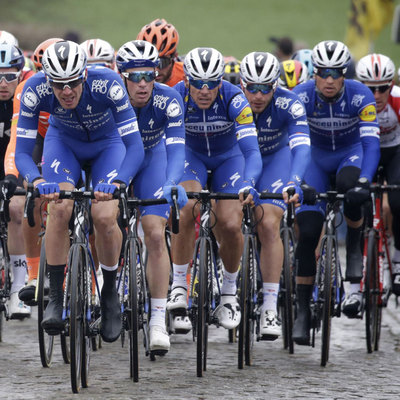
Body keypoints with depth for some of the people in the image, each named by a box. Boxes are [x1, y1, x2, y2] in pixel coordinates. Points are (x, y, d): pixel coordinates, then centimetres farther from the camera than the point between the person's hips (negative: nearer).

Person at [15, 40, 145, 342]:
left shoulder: (107, 84, -37)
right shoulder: (36, 90, -32)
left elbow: (135, 147, -36)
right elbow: (22, 151, -27)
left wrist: (115, 183, -53)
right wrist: (38, 181, -48)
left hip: (107, 144, -1)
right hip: (63, 142, 1)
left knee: (105, 216, -22)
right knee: (60, 208, -26)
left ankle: (110, 294, 3)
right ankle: (55, 297, -14)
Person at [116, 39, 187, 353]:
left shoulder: (168, 100, -31)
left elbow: (177, 148, -38)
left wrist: (171, 184, -55)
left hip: (152, 159, -1)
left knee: (155, 235, -13)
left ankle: (159, 320, -10)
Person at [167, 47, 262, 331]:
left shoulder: (234, 99, -29)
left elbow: (252, 150, -35)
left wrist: (248, 184, -53)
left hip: (228, 158, 0)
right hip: (191, 156, 0)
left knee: (231, 226, -19)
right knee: (186, 207, -30)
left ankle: (229, 291, 7)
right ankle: (179, 286, -18)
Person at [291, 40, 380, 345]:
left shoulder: (360, 96, -25)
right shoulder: (301, 96, -23)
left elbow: (371, 142, -30)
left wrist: (364, 181, -45)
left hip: (351, 153, -1)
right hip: (317, 156, 1)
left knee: (348, 184, -38)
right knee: (308, 233, -11)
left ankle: (355, 250, -11)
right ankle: (303, 309, -2)